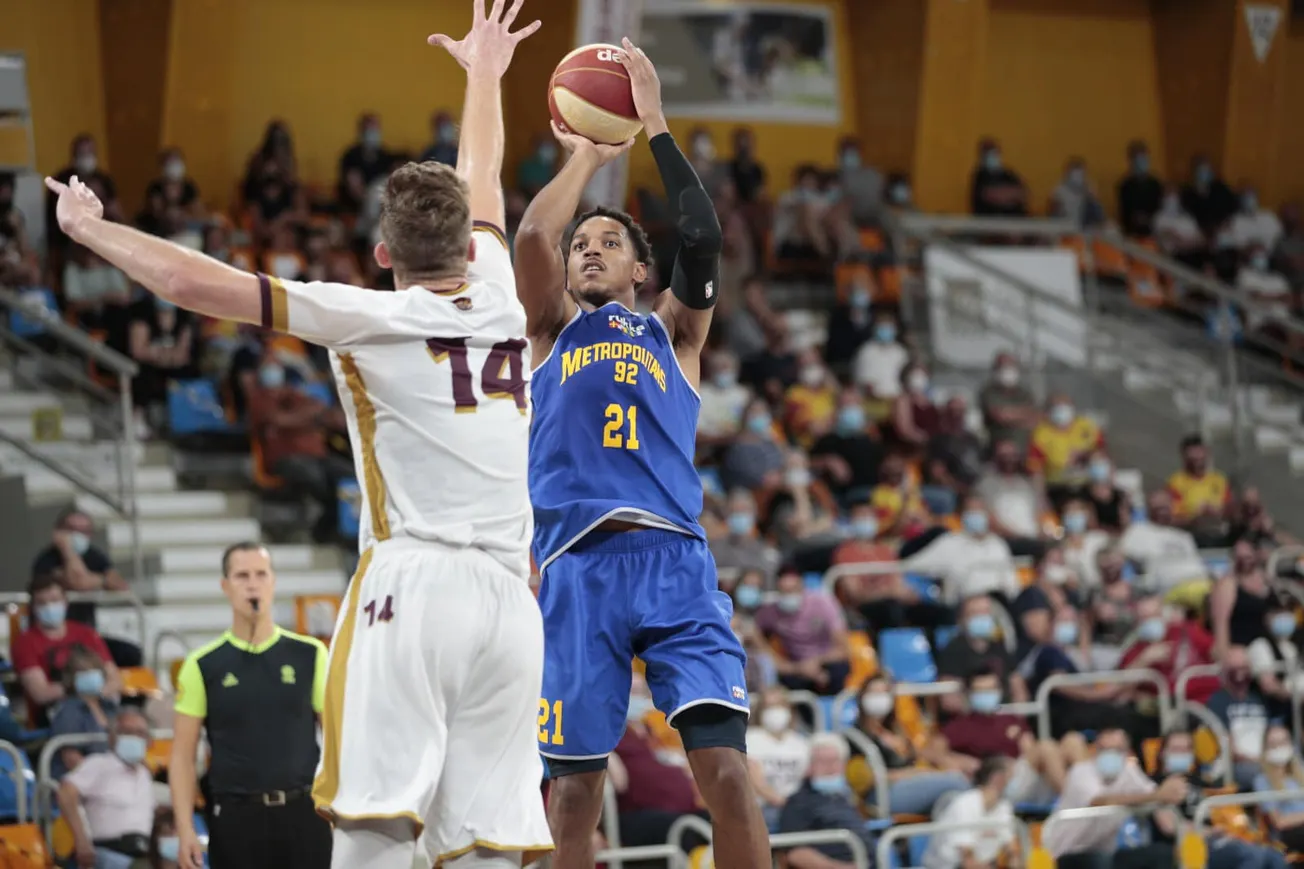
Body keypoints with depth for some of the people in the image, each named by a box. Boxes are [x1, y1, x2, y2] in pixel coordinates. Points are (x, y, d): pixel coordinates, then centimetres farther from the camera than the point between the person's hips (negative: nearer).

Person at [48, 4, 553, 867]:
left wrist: (93, 229, 15)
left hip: (415, 581, -4)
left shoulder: (370, 319, 3)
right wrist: (485, 74, 55)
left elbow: (198, 283, 0)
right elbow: (482, 183, 37)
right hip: (510, 597, 5)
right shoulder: (501, 304, 17)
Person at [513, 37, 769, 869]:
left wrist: (656, 127, 5)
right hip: (579, 567, 1)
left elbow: (704, 240, 4)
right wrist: (587, 156, 16)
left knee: (726, 769, -14)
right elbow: (533, 237, 4)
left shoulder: (673, 333, 21)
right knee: (574, 792, -2)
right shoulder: (556, 330, 22)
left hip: (674, 559, -1)